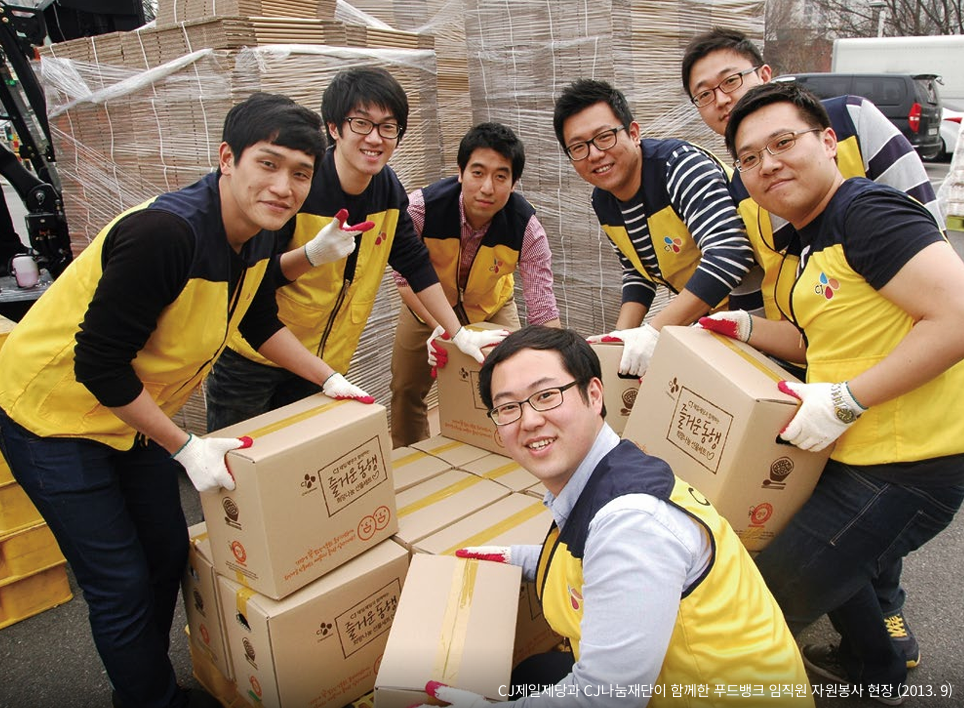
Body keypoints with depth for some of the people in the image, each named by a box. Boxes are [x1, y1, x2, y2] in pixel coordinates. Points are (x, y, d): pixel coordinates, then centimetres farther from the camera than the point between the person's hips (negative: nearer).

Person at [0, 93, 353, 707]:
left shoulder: (259, 235, -9)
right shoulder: (165, 233, -35)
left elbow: (259, 322, 10)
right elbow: (98, 365, -29)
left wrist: (333, 381, 6)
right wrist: (186, 448, -22)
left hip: (131, 411, 8)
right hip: (53, 414, -8)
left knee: (168, 556, 16)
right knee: (122, 585, -1)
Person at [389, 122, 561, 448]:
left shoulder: (526, 228, -32)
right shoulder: (422, 208, -34)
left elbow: (542, 311, -29)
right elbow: (406, 279, -21)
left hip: (491, 305, 0)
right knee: (406, 390, 8)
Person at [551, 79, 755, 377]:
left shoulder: (680, 164, -22)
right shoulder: (603, 202, 0)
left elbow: (730, 252, -34)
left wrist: (655, 331, -34)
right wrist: (622, 336, -4)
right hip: (701, 319, 6)